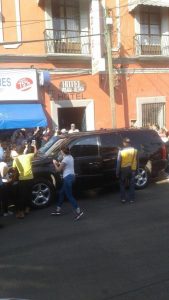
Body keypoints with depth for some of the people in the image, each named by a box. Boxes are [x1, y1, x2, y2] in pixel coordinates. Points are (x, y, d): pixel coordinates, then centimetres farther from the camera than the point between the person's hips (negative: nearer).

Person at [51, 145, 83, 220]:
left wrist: (54, 163, 4)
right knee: (61, 193, 18)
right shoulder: (70, 157, 11)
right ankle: (58, 210, 27)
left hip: (68, 178, -10)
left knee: (69, 196, -6)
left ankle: (78, 211, -9)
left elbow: (58, 169, -11)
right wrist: (59, 163, 14)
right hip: (71, 176, 10)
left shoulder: (65, 159, -17)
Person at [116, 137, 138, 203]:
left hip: (123, 170, -2)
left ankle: (123, 198, 15)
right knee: (132, 185, 12)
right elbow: (137, 161, 4)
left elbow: (118, 163, -9)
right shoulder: (135, 151, -5)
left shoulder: (121, 151, -13)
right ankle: (132, 199, 17)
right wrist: (136, 169, 16)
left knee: (122, 184, 14)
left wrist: (117, 172, 0)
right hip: (132, 170, 2)